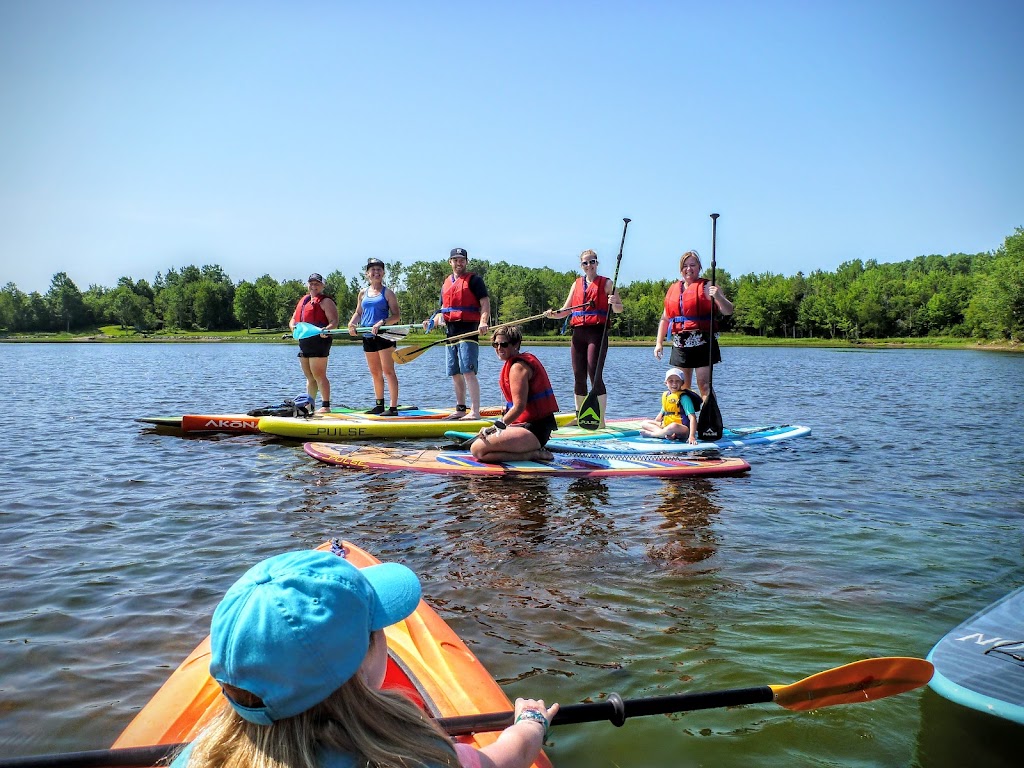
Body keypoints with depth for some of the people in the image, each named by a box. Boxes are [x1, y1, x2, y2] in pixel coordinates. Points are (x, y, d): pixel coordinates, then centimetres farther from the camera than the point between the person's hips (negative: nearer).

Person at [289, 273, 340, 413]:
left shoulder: (326, 301, -2)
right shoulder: (303, 300, 22)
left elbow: (334, 322, -12)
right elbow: (293, 319, 23)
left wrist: (326, 330, -32)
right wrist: (294, 327, 0)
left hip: (318, 341, -8)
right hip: (304, 342, 8)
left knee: (319, 375, -12)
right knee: (309, 377, 12)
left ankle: (326, 406, -11)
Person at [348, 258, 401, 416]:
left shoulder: (387, 292, -2)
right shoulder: (363, 293, 13)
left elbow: (396, 315, -6)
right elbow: (358, 312, 19)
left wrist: (382, 323, -21)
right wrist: (351, 323, -1)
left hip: (384, 335, -6)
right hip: (368, 337, 6)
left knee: (388, 371, -8)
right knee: (375, 373, 13)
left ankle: (393, 407, -9)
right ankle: (379, 405, 23)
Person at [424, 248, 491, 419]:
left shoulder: (474, 280, 0)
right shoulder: (446, 283, 20)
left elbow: (485, 303, -9)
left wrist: (483, 322, -26)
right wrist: (433, 320, 7)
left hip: (468, 330, -7)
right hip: (451, 331, 7)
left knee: (468, 371, -15)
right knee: (455, 373, 12)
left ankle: (475, 412, -15)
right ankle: (460, 409, 23)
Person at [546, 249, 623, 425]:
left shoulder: (606, 283, 4)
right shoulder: (577, 284, 18)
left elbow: (619, 309, 1)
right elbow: (566, 310, 16)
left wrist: (614, 304, -22)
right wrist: (554, 314, -4)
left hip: (597, 332, -5)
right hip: (578, 333, 5)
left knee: (595, 375, -12)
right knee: (578, 376, 8)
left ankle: (601, 419, -8)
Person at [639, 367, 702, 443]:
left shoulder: (683, 397, -11)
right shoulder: (665, 395, 11)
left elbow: (692, 417, -20)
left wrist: (692, 436, -32)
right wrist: (653, 425, 18)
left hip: (683, 429, -8)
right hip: (666, 426, 8)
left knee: (673, 426, -41)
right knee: (644, 423, 5)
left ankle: (651, 434, -16)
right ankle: (666, 434, -20)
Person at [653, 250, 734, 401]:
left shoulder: (707, 287, 0)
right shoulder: (673, 289, 16)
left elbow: (728, 311, -7)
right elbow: (665, 318, 21)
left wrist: (718, 297, -27)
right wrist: (659, 343, 16)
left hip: (702, 343, -5)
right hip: (679, 344, 6)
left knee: (704, 385, -10)